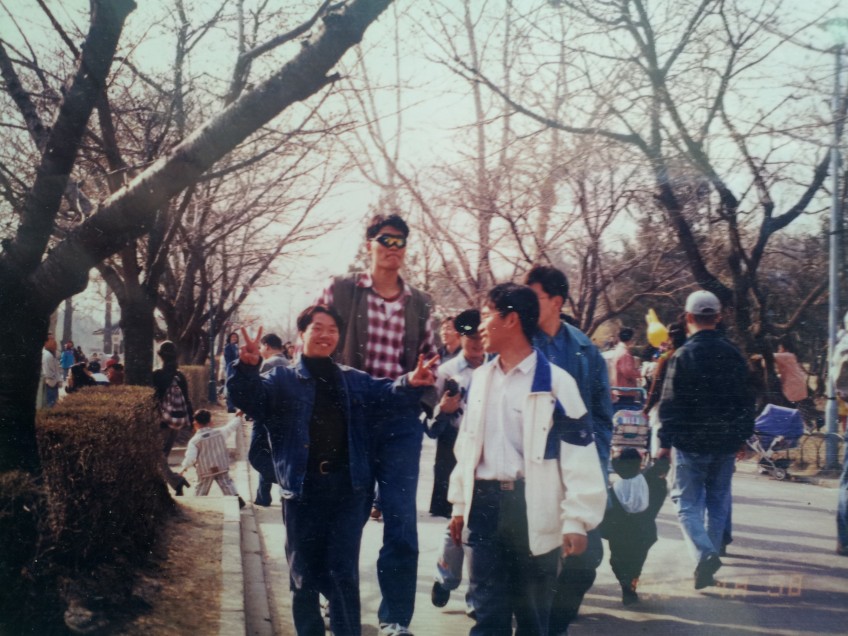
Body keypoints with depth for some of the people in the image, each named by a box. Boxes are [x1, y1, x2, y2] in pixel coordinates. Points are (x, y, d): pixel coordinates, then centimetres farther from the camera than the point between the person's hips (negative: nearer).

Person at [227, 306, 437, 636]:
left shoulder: (356, 381, 13)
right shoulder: (282, 380, 4)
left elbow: (387, 394, 0)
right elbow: (248, 397, -11)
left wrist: (409, 383, -23)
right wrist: (247, 367, -33)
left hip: (347, 488, 1)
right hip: (302, 489, -1)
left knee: (343, 574, 2)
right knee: (304, 575, 9)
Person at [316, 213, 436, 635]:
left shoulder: (419, 303, 10)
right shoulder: (340, 291, 2)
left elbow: (431, 360, 16)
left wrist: (429, 395, -2)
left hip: (401, 421, 2)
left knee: (401, 520, -1)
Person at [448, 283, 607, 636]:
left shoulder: (555, 382, -9)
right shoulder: (481, 377, 9)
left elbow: (579, 454, -11)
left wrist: (577, 520, -14)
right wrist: (460, 503, 15)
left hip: (535, 509, -5)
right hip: (485, 504, 5)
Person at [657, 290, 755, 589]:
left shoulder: (683, 356, -11)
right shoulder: (733, 355, 4)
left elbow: (670, 403, -12)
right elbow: (746, 400, 10)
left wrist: (665, 441, -6)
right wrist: (743, 437, 18)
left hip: (690, 443, -4)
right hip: (725, 443, 4)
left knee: (687, 502, 2)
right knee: (718, 503, 15)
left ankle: (704, 553, -19)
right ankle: (710, 557, 20)